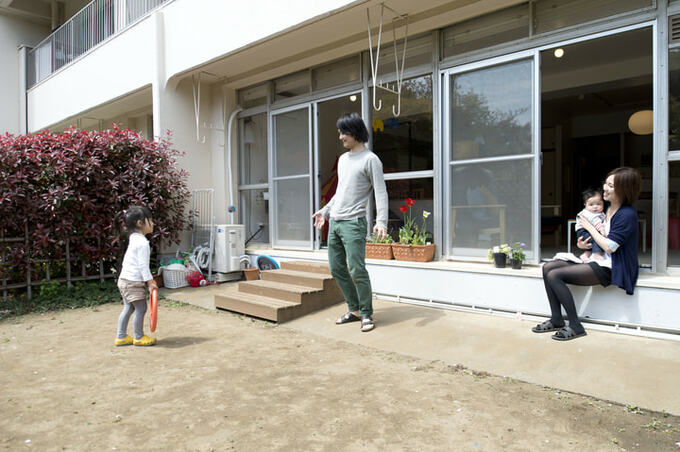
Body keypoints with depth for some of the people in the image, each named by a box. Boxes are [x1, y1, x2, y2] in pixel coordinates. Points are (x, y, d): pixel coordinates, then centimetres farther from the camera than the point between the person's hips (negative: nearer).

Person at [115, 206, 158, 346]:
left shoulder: (134, 239, 13)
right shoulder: (143, 242, -19)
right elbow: (143, 265, -21)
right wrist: (150, 282, -16)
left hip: (124, 279, 10)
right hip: (133, 282, -10)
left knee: (128, 308, 16)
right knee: (141, 308, 1)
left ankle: (121, 337, 23)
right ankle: (139, 337, 13)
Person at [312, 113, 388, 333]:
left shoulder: (370, 160, -5)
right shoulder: (343, 159, 19)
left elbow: (381, 193, -11)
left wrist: (381, 221, -23)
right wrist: (325, 210, 26)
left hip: (353, 223, -8)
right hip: (334, 222, 8)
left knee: (357, 271, -9)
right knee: (337, 269, 9)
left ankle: (367, 314, 7)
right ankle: (354, 310, 21)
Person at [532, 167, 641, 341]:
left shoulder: (627, 215, -15)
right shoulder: (606, 209, 11)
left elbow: (609, 247, -21)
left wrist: (589, 227, -10)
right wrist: (581, 244, 0)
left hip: (607, 268, -9)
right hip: (594, 260, 9)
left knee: (554, 275, -20)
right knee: (547, 267, -2)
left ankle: (575, 326, -12)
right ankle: (556, 320, 0)